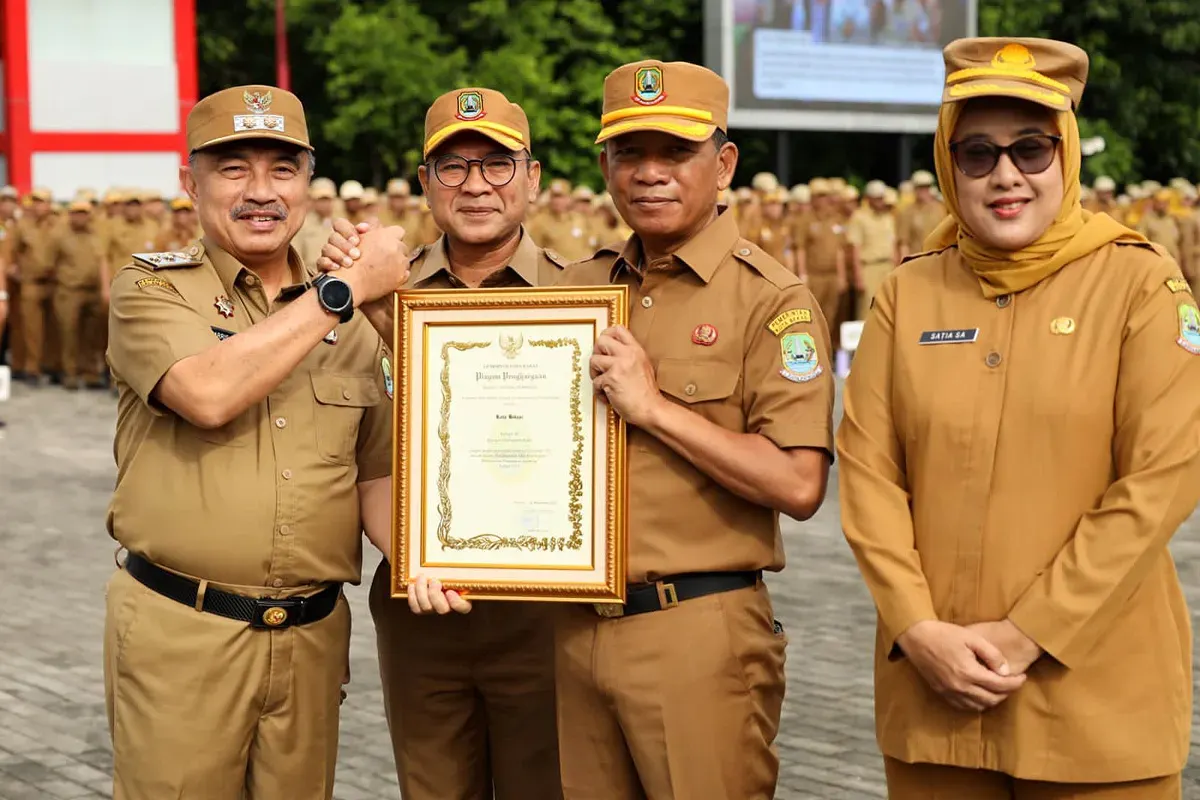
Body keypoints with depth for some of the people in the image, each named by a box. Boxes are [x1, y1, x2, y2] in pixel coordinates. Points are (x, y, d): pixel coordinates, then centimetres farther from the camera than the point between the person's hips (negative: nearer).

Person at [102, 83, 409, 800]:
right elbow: (209, 394, -23)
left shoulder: (354, 322, 10)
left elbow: (379, 473, 12)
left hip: (313, 634, 4)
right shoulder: (149, 291, -3)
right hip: (179, 631, -4)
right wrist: (347, 287, -17)